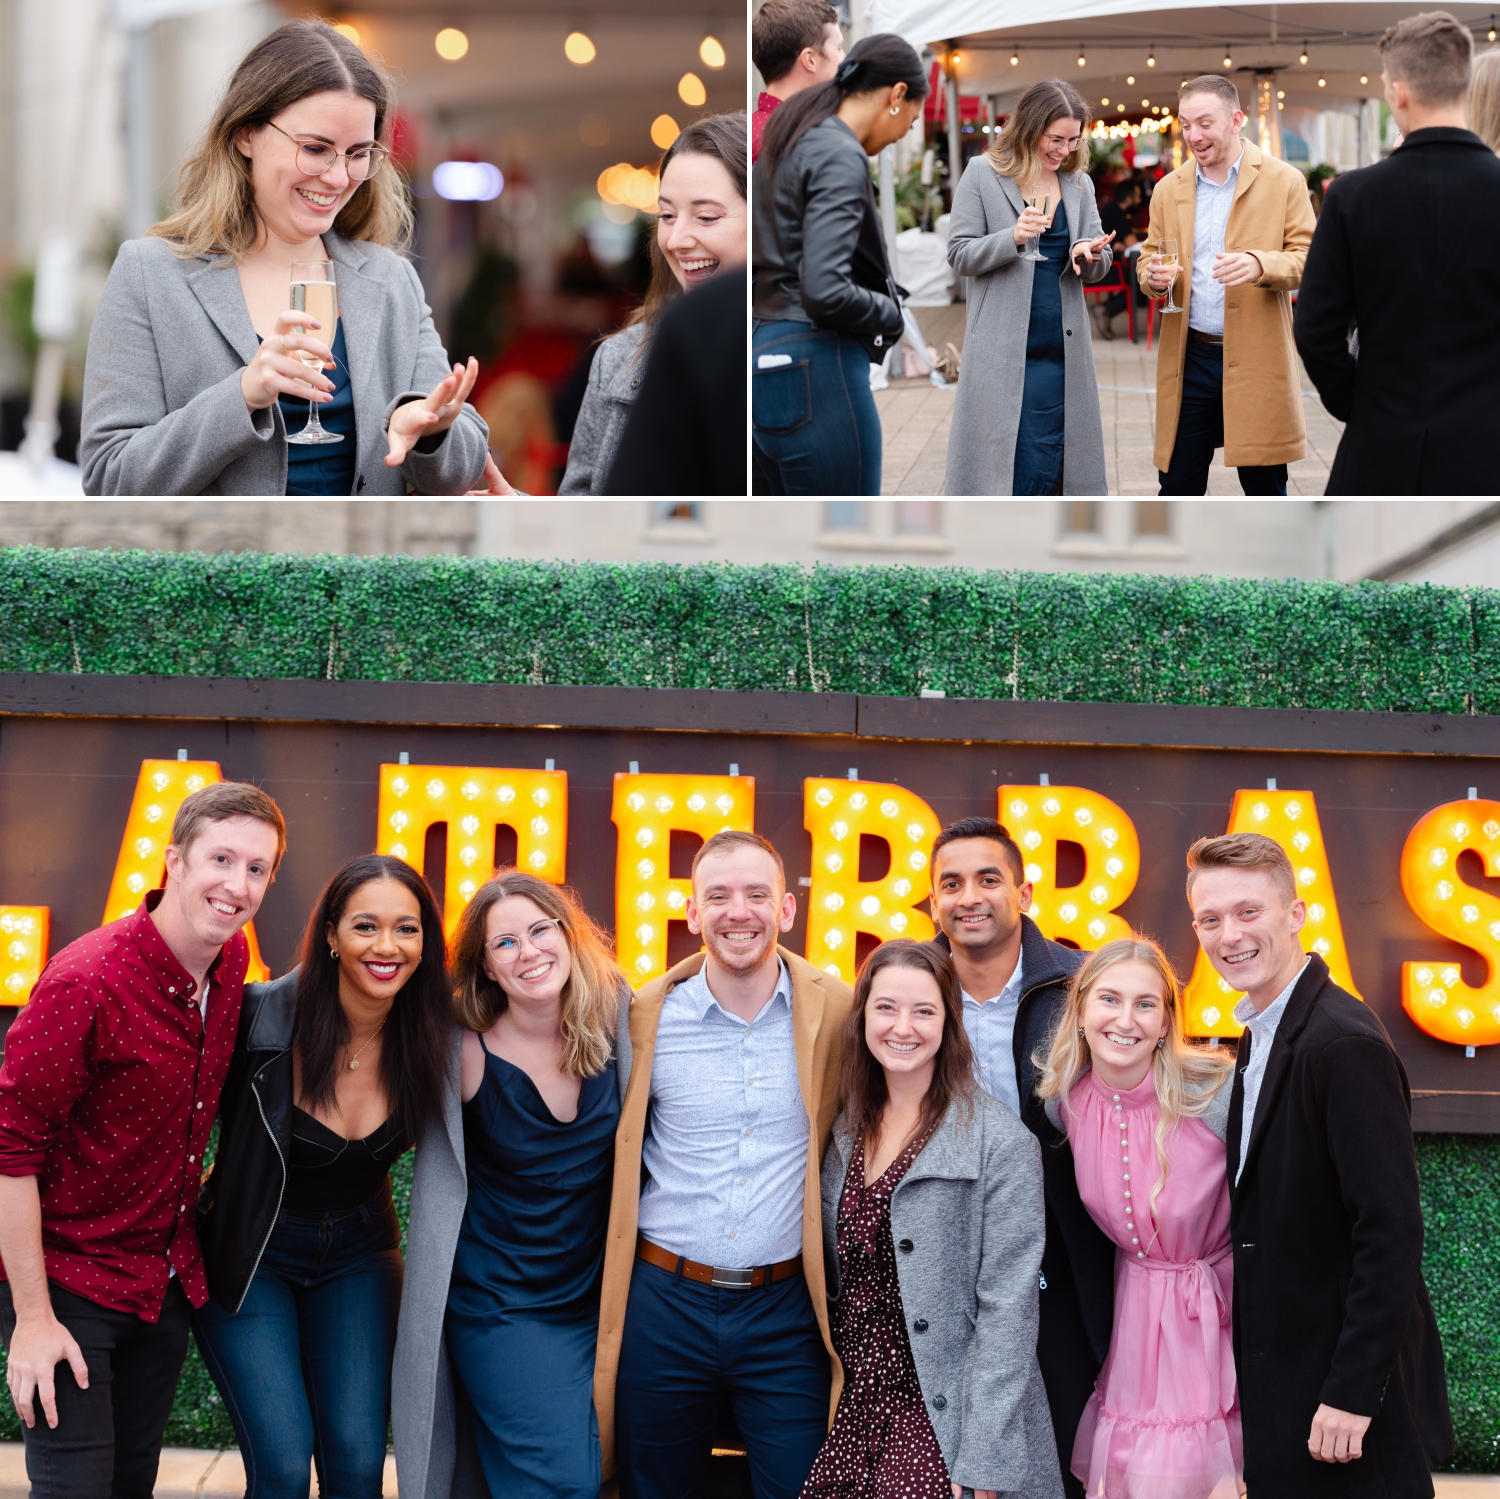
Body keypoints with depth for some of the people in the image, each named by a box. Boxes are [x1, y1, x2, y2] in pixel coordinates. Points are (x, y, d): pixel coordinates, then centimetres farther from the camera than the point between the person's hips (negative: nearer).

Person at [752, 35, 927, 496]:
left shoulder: (790, 143, 15)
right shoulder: (840, 157, -14)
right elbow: (825, 292, -25)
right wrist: (892, 314, -7)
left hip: (765, 357, 10)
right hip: (814, 370, -10)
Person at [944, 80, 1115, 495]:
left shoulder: (1078, 183, 13)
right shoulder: (983, 174, 0)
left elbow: (1098, 267, 15)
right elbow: (960, 254, -3)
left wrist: (1090, 254, -9)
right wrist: (1013, 238, -20)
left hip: (1061, 349, 4)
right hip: (1003, 350, -4)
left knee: (1047, 471, 2)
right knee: (1001, 458, -6)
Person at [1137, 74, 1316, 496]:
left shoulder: (1284, 181, 0)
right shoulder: (1169, 189, 11)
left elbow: (1308, 258, -4)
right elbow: (1147, 259, 17)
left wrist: (1260, 265, -25)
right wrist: (1154, 276, -8)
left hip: (1256, 361, -3)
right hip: (1189, 358, 3)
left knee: (1266, 490, 3)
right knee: (1178, 489, 5)